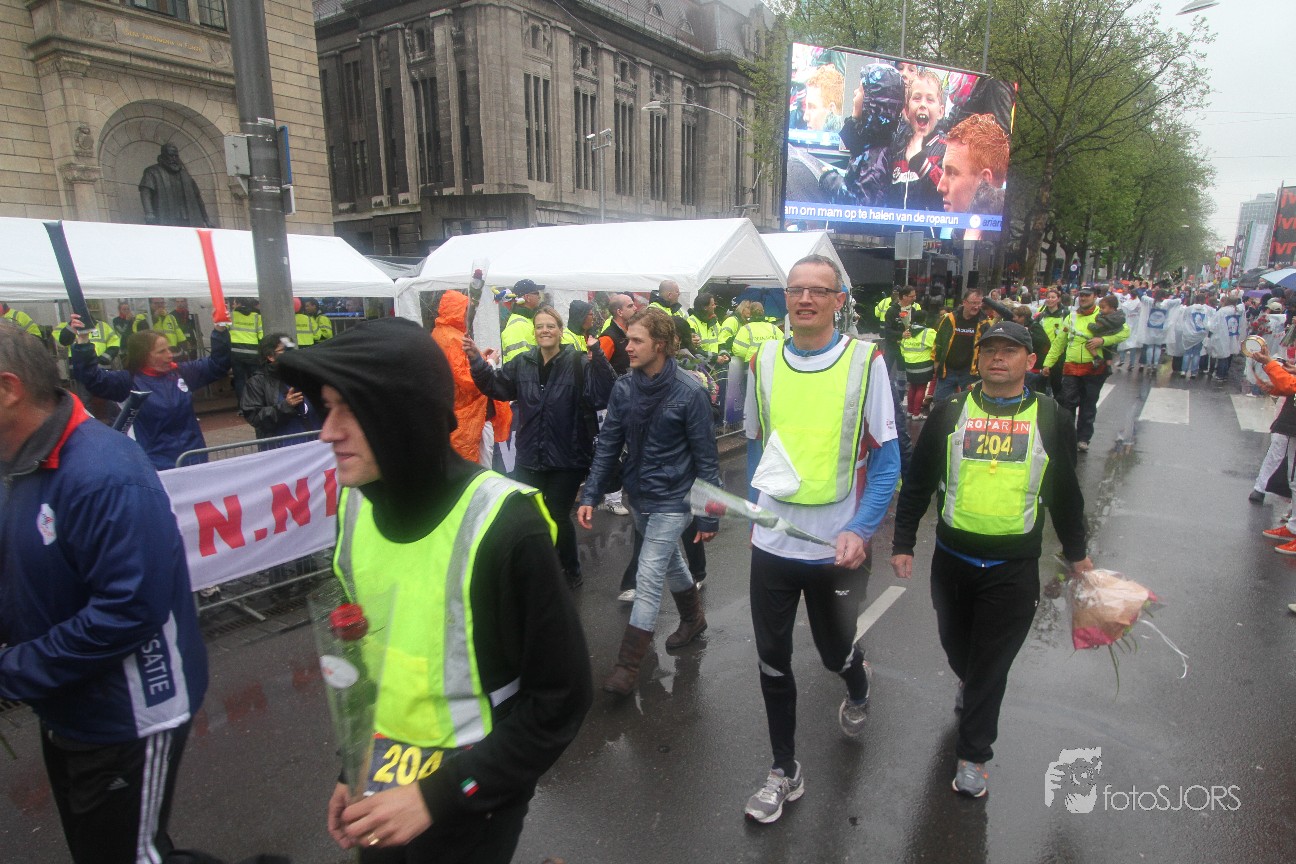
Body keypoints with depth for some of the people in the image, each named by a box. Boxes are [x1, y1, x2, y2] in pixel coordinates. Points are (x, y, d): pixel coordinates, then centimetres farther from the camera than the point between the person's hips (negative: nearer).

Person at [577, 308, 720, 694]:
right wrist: (590, 495, -6)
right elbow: (608, 445, 0)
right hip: (638, 495, 6)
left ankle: (628, 665, 6)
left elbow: (706, 458, -13)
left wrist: (708, 516, -12)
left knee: (648, 578, -5)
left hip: (671, 499, -6)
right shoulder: (623, 388, -4)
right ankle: (693, 618, 48)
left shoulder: (689, 393, -18)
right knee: (669, 561, 23)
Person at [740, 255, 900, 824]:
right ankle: (784, 772, 31)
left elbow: (886, 458, -7)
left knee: (835, 652, 17)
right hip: (771, 543, 3)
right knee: (773, 662, 10)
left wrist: (860, 530, -18)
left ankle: (858, 685, 55)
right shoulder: (764, 361, 2)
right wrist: (754, 515, 8)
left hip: (838, 546, -2)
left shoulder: (865, 361, -8)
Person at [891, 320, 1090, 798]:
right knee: (956, 645, 20)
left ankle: (972, 755, 23)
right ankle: (969, 686, 53)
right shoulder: (950, 413, 0)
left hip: (1014, 568, -1)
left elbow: (1066, 492, 12)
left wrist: (1076, 553, 17)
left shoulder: (1050, 418, 2)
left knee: (992, 664, 6)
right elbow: (917, 484, 4)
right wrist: (903, 543, 1)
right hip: (952, 558, 2)